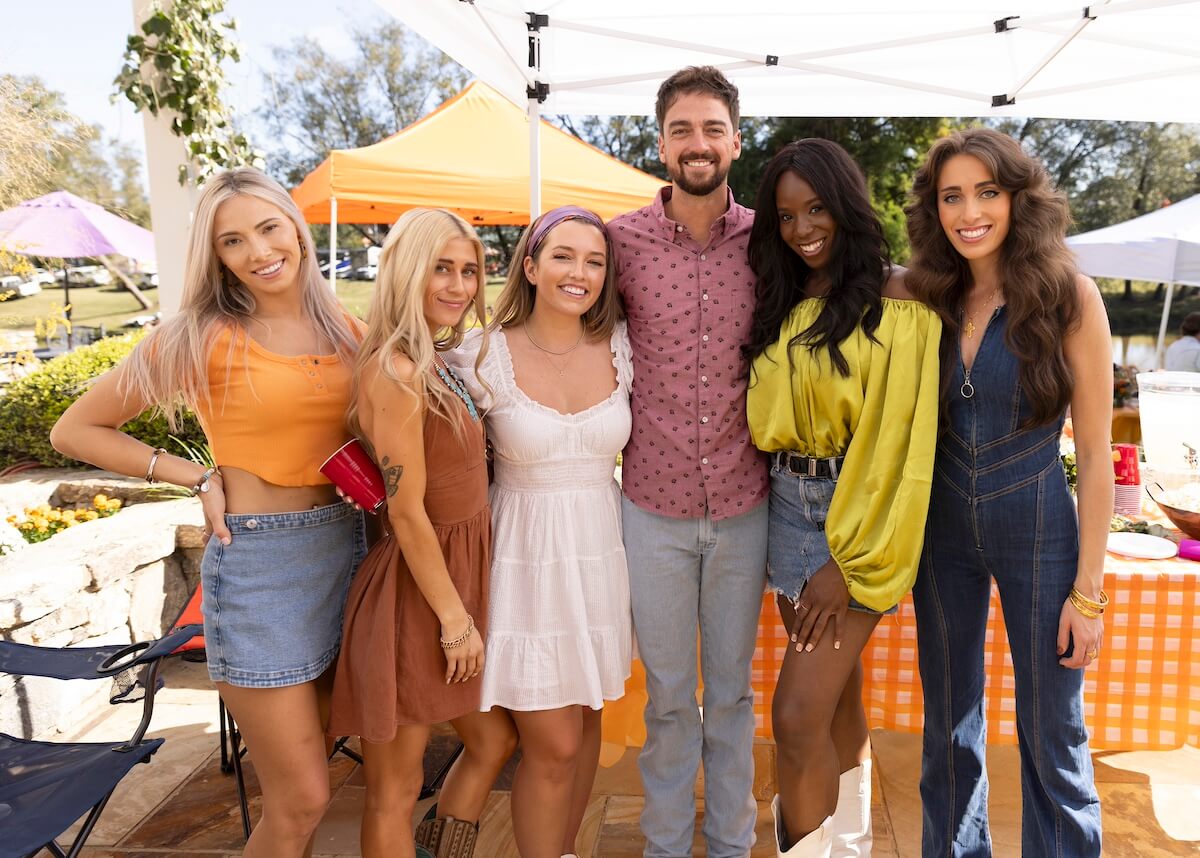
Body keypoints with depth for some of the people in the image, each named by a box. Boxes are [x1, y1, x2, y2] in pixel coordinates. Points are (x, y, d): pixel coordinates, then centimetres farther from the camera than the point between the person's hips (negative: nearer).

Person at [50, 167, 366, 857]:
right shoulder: (204, 336, -7)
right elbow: (76, 430, -1)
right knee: (301, 802, 3)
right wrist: (199, 477, -7)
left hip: (345, 548, 5)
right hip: (258, 561, -5)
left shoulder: (346, 330, 5)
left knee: (306, 787, 19)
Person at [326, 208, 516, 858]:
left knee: (494, 741, 23)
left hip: (462, 577, 9)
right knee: (396, 788, 10)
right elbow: (407, 513, -20)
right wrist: (455, 619, -14)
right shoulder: (395, 372, -21)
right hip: (416, 592, -9)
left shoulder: (440, 362, 8)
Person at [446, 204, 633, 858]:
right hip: (527, 558, -4)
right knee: (552, 745, 2)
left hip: (601, 553, 4)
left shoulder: (619, 349, -1)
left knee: (586, 723, 18)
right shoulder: (484, 356, -10)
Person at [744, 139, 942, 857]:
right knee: (839, 692, 19)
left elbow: (897, 433, -15)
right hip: (789, 502, 6)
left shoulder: (895, 298, -9)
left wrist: (849, 560, -16)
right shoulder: (785, 304, 12)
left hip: (859, 512, -6)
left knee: (798, 714, -10)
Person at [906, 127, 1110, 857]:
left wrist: (1088, 590, -8)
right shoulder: (930, 301, 0)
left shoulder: (1067, 296, -10)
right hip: (943, 530, 3)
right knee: (949, 721, 16)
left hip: (1037, 531, -3)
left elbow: (1096, 452, -8)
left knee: (1052, 734, 10)